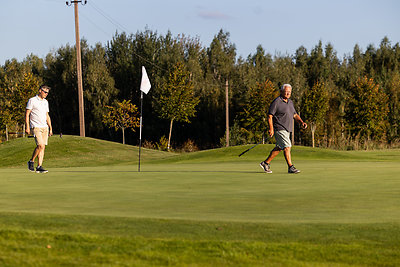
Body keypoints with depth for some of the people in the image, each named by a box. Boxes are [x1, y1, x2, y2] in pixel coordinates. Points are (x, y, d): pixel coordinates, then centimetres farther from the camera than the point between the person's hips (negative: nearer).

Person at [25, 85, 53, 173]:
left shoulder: (45, 102, 17)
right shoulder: (32, 100, -3)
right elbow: (27, 114, -5)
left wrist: (50, 128, 16)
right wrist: (27, 127, -12)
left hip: (44, 127, 7)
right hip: (35, 127, -7)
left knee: (43, 147, 0)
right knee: (40, 145, -19)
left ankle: (39, 167, 1)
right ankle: (31, 161, 0)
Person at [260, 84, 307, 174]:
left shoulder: (290, 102, 15)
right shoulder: (276, 102, -12)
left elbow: (295, 115, 21)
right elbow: (270, 116, -13)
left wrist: (302, 122, 3)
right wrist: (271, 129, -21)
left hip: (287, 129, 9)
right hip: (279, 129, -9)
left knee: (279, 148, 14)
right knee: (287, 147, -13)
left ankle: (266, 163, 24)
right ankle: (290, 167, -11)